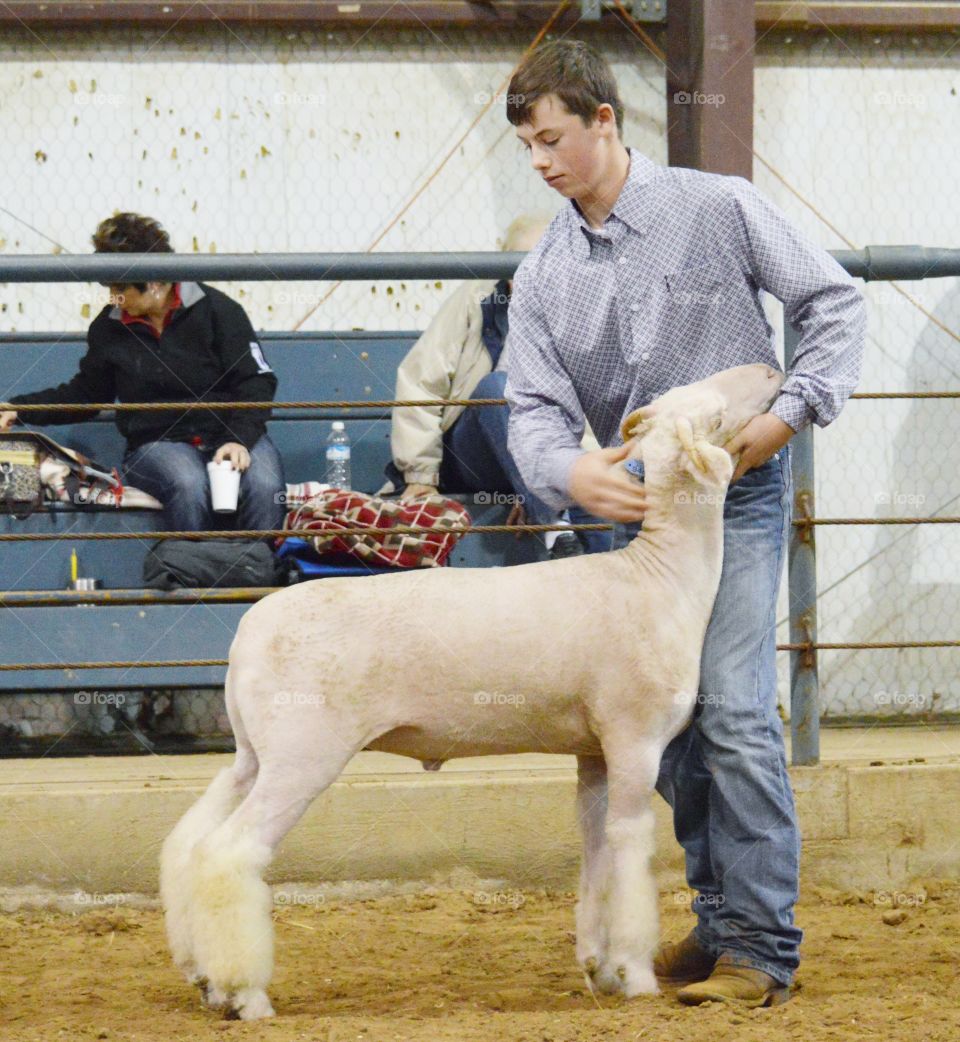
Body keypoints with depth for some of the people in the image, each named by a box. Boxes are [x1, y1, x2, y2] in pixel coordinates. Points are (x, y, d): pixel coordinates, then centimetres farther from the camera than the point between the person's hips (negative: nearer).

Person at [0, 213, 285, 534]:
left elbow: (255, 383, -2)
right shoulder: (109, 327, 9)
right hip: (156, 443, 1)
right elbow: (85, 393, 23)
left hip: (228, 434, -1)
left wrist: (240, 440, -19)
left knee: (263, 485, -35)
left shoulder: (218, 311, 0)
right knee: (189, 485, -36)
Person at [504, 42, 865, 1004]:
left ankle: (761, 944, -13)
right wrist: (569, 471, -26)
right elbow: (534, 407, -4)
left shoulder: (718, 210, -7)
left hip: (738, 493, -6)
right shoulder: (543, 275, 4)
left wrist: (790, 411, -15)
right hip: (636, 505, 6)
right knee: (668, 725, 10)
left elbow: (833, 303, -3)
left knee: (734, 713, -15)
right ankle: (721, 920, 22)